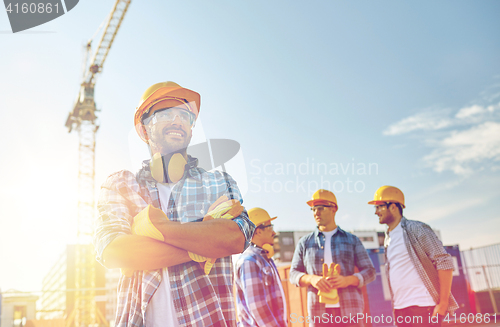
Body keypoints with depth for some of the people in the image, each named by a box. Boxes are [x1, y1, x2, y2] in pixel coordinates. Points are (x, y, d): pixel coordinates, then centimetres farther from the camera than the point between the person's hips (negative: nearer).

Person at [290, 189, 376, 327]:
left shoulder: (352, 240, 9)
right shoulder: (305, 243, 11)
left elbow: (369, 272, 6)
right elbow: (294, 274, 8)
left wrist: (348, 280, -14)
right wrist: (311, 279, -14)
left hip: (350, 311, 0)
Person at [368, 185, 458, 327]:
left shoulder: (416, 229, -6)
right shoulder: (388, 238, 14)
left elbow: (444, 262, -10)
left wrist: (443, 303, -15)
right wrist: (395, 307, 12)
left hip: (422, 306, -7)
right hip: (400, 311, 7)